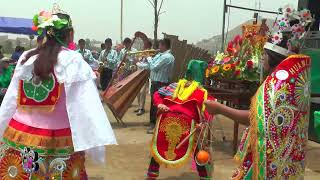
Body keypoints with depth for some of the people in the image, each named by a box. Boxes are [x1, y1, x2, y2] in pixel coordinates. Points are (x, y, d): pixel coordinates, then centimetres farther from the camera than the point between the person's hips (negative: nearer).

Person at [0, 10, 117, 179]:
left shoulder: (26, 57, 1)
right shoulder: (73, 60, -11)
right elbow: (85, 104, -17)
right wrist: (97, 140, -17)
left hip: (18, 134, 4)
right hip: (56, 140, -4)